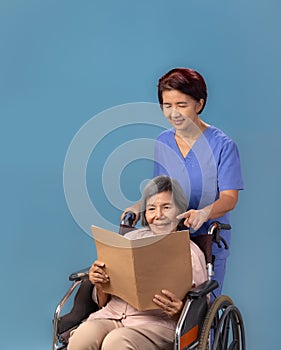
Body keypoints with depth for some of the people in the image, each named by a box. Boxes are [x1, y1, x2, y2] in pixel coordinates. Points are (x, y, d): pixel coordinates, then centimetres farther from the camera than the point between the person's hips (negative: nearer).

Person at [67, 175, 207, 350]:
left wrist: (179, 311, -18)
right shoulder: (131, 239, 18)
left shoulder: (191, 253, 6)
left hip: (157, 323, -3)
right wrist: (99, 286, -3)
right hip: (112, 315, 4)